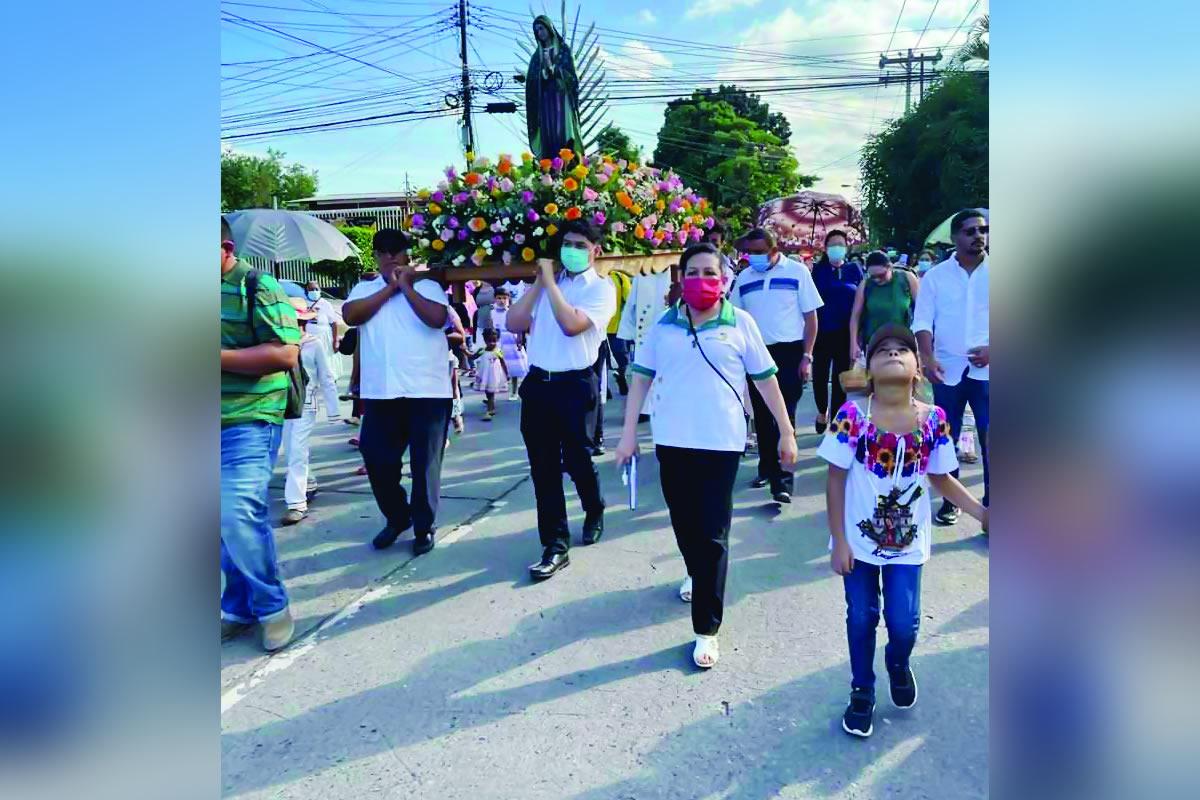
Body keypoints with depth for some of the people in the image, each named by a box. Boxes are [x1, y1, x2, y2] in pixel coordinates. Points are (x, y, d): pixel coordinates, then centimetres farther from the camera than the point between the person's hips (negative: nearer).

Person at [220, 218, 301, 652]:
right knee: (233, 518, 10)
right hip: (223, 422, 6)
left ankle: (271, 606, 6)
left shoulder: (257, 287, -5)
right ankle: (241, 607, 23)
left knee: (238, 514, -13)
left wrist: (221, 357, -19)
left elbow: (286, 354, -15)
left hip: (247, 420, -6)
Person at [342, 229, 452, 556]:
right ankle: (396, 518, 29)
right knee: (376, 459, 7)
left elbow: (437, 319, -14)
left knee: (425, 463, 5)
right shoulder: (364, 289, 14)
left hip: (426, 391, -3)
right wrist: (389, 288, -6)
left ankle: (424, 527, 19)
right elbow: (350, 315, -6)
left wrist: (406, 287, -9)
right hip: (380, 392, 3)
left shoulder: (427, 286, 4)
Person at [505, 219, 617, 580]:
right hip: (538, 383, 5)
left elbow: (571, 324, -21)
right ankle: (555, 546, 13)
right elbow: (514, 324, 3)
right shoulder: (548, 283, 12)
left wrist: (550, 282, -12)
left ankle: (594, 514, 38)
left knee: (577, 461, 6)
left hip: (574, 386, -5)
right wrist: (538, 282, 0)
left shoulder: (601, 288, -4)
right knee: (544, 468, 5)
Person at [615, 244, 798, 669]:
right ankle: (697, 574, 50)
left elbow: (765, 378, 1)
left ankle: (707, 628, 7)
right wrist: (628, 433, 2)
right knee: (684, 523, 18)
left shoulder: (740, 323, -3)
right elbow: (641, 378, 5)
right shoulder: (663, 325, 3)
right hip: (672, 441, 3)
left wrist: (786, 432, 2)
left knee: (713, 534, -2)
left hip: (722, 442, -3)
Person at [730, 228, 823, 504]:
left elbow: (810, 316, -2)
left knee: (785, 415, -5)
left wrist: (806, 357, -9)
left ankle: (783, 476, -1)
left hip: (789, 352, -4)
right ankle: (767, 467, 27)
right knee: (762, 415, 12)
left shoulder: (797, 271, -2)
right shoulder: (744, 278, 7)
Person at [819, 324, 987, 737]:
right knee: (862, 619, 12)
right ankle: (861, 692, 35)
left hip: (908, 543, 1)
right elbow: (836, 480, -10)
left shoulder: (933, 420, -9)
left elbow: (942, 479, 5)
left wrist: (982, 512, -3)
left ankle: (898, 662, 42)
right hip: (860, 540, -1)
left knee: (904, 623, 5)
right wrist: (838, 541, -10)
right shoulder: (852, 416, -16)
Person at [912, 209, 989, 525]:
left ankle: (989, 502, 10)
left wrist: (991, 350, -13)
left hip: (986, 369, -1)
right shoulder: (935, 275, 4)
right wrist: (928, 358, -14)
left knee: (988, 440, -1)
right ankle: (950, 500, 22)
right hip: (948, 369, 1)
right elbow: (923, 322, 0)